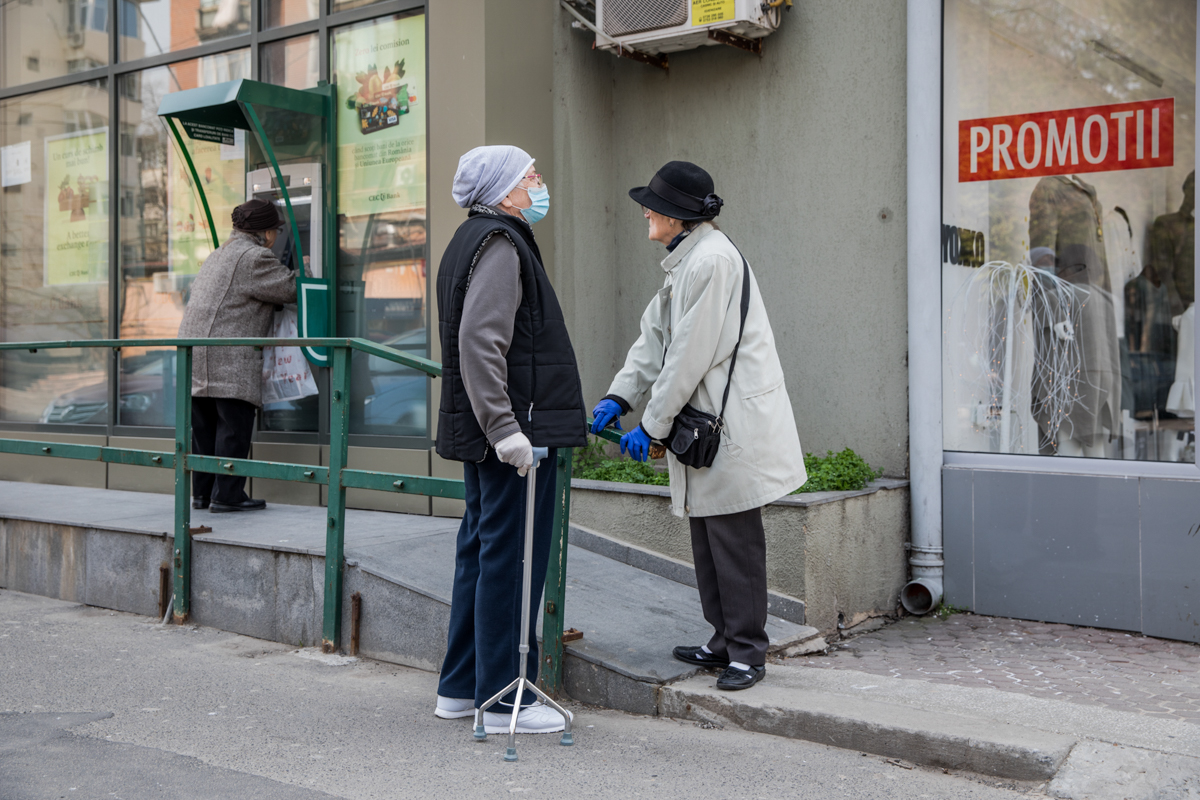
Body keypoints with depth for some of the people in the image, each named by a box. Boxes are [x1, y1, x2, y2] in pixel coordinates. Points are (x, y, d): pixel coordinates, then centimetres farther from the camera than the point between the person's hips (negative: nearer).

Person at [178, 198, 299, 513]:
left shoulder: (219, 254, 24)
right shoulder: (255, 257, -7)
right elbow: (291, 288, -6)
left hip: (193, 348, 10)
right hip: (228, 356, -9)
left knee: (205, 427, 13)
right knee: (234, 425, -6)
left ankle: (202, 493, 17)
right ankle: (227, 495, -5)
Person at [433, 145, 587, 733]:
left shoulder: (475, 241, 20)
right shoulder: (500, 244, -13)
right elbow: (479, 342, -24)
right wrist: (504, 428, -27)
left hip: (486, 435, 11)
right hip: (513, 434, -11)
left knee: (480, 552, 15)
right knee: (510, 559, -4)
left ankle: (460, 686, 25)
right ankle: (502, 699, 4)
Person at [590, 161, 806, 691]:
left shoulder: (711, 260, -17)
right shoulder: (684, 261, 15)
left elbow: (690, 355, -19)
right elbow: (656, 336, 17)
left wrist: (652, 426, -13)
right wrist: (620, 397, 6)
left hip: (734, 423, -10)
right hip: (705, 427, 10)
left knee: (734, 541, -2)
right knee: (707, 537, 15)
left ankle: (747, 652, 10)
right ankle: (725, 641, 26)